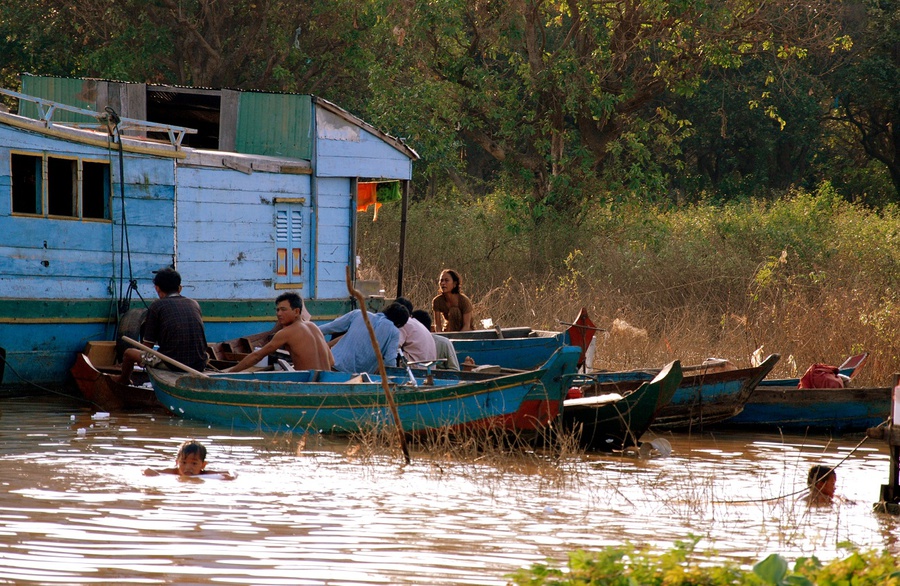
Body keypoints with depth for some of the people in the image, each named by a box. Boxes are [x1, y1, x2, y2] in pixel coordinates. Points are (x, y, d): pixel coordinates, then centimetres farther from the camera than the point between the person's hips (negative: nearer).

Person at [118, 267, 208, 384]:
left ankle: (124, 382, 47)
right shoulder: (194, 304, 12)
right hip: (199, 365, 5)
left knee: (129, 353, 20)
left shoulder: (157, 306, -1)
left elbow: (148, 345, 2)